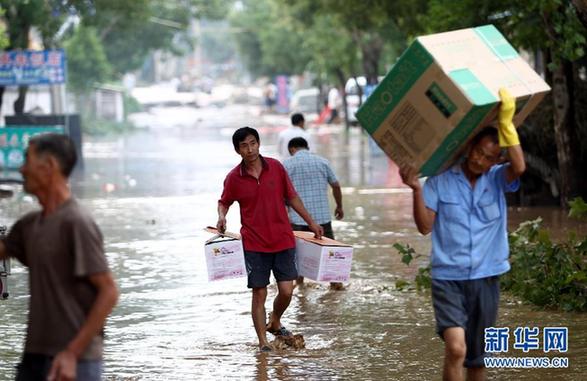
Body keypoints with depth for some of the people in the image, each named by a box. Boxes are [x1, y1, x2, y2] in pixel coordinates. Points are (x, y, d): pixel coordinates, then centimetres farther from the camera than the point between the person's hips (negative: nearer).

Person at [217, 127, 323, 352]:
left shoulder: (275, 168, 0)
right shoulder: (234, 178, -4)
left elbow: (291, 197, 11)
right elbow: (224, 202, 12)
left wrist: (311, 223, 13)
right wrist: (221, 216, -10)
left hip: (283, 240, 2)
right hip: (254, 244, -2)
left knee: (286, 290, -2)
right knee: (259, 293, -2)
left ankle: (275, 323, 27)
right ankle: (263, 342, 8)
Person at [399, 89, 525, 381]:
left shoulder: (497, 179, 3)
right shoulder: (440, 180, -1)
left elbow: (519, 167, -19)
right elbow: (425, 226, -5)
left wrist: (506, 123, -22)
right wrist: (416, 189, -18)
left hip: (485, 278, 3)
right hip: (448, 277, -3)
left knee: (477, 357, 12)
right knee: (456, 348, -22)